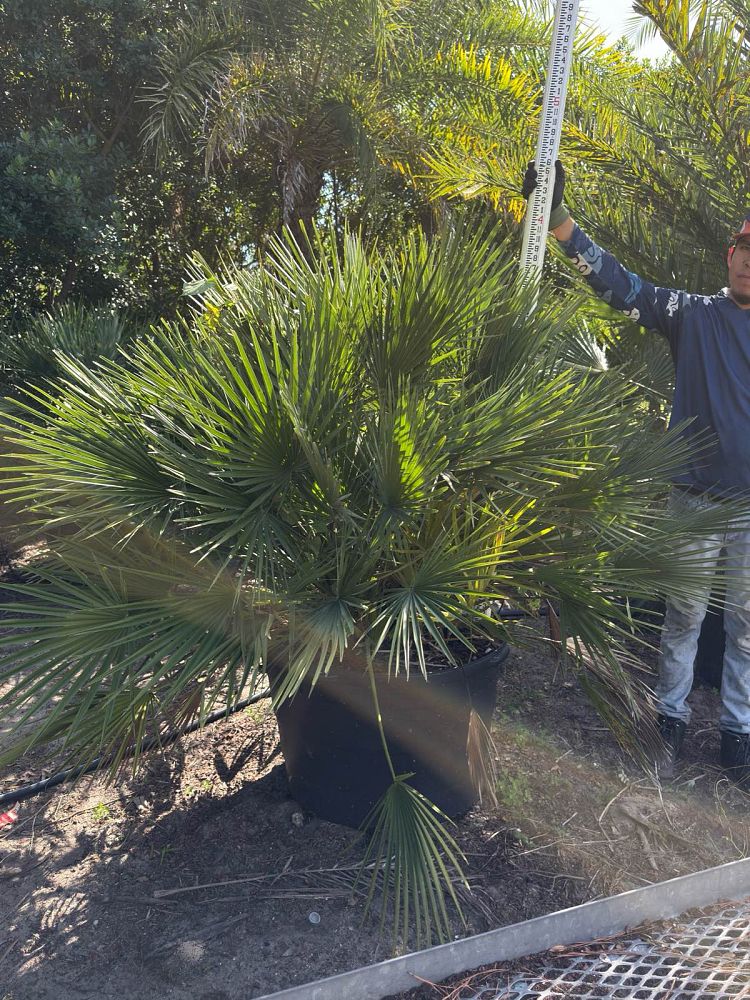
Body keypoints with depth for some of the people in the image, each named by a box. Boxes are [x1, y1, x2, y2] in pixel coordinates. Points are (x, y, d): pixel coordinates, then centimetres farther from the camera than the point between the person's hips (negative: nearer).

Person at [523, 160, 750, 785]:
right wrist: (560, 220, -14)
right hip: (697, 499, -1)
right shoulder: (694, 315, -1)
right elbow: (621, 286, -7)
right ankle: (671, 722, 24)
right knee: (685, 616, 9)